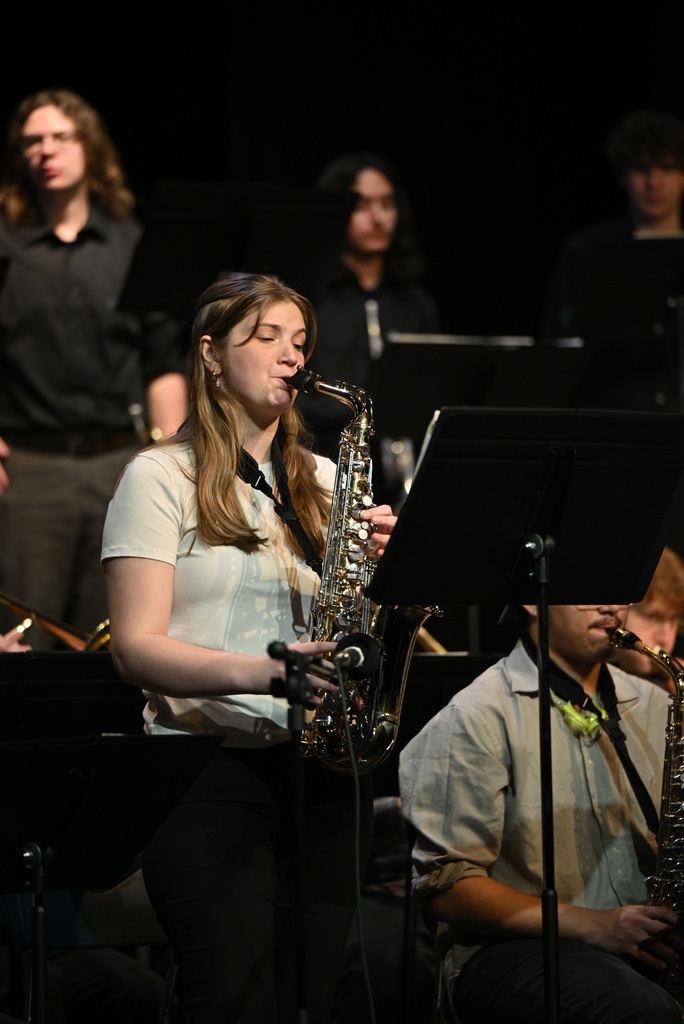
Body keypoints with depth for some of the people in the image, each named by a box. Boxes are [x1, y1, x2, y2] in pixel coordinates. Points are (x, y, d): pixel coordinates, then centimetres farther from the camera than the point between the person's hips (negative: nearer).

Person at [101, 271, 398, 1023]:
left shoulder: (324, 481, 19)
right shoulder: (162, 477, 2)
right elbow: (136, 648, -8)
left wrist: (378, 559, -4)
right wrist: (261, 672, -24)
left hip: (324, 767, 5)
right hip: (210, 767, -5)